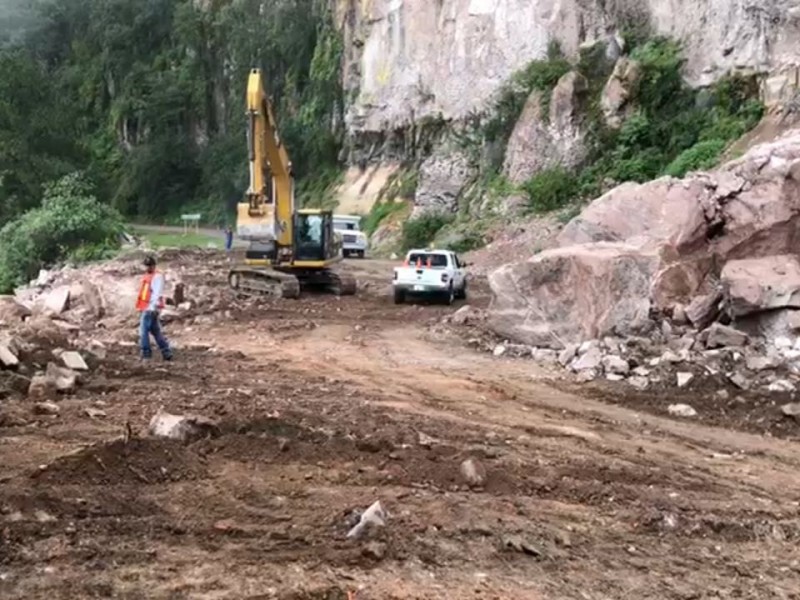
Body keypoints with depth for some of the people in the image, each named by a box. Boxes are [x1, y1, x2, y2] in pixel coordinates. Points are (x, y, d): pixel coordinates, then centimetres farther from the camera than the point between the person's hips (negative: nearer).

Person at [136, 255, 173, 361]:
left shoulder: (158, 276, -8)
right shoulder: (147, 276, 19)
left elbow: (158, 293, -16)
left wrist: (153, 307, -22)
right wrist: (140, 307, 17)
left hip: (151, 308, -9)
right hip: (146, 308, 9)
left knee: (143, 331, -11)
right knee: (156, 332, 11)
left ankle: (146, 354, -6)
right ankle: (167, 353, 15)